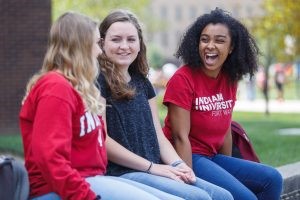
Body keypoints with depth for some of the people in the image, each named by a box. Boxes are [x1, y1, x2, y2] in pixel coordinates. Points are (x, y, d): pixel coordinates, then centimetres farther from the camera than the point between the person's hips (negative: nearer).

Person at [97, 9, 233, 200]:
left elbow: (157, 135, 16)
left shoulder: (142, 82, 18)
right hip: (121, 173, -8)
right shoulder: (97, 80, -6)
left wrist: (177, 164, -4)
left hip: (156, 171, 8)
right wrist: (151, 166, -14)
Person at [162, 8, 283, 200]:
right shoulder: (183, 79, -15)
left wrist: (228, 171, 12)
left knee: (272, 179, 1)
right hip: (188, 158, -8)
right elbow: (180, 137, -18)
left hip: (213, 156, 8)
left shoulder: (230, 80, 6)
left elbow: (225, 131, 12)